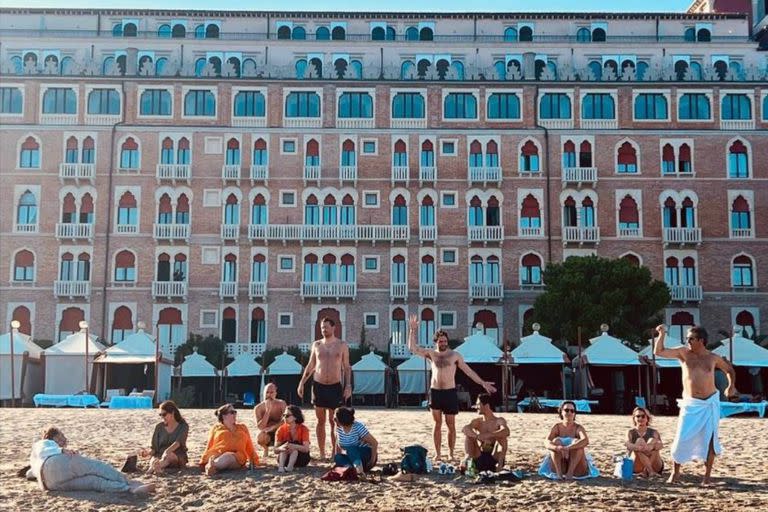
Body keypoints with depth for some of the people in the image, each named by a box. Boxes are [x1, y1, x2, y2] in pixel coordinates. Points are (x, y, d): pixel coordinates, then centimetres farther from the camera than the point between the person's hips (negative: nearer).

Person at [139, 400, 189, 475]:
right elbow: (154, 447, 6)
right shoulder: (159, 427, 9)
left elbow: (178, 442, -21)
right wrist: (148, 452, -18)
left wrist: (167, 451, -41)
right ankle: (159, 468, -64)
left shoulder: (183, 426, -1)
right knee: (154, 460, -31)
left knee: (170, 455, -37)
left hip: (178, 458, -4)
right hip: (160, 456, 4)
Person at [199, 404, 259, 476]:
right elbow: (209, 446, 19)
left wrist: (255, 461, 19)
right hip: (217, 455, 1)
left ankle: (211, 466, -65)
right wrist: (203, 461, 9)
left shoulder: (242, 427, 28)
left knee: (228, 456, -38)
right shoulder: (216, 428, 22)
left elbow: (249, 446, 26)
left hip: (236, 458, -1)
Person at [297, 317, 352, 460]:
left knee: (333, 421, 1)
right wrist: (302, 382, 4)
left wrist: (348, 386, -6)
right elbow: (310, 366, 12)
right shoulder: (316, 345, 7)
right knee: (321, 421, 5)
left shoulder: (342, 346, 2)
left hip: (335, 386, -2)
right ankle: (322, 453, 11)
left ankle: (335, 453, 6)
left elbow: (347, 367, 3)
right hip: (318, 385, 2)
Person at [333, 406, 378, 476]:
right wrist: (337, 459, -4)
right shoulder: (339, 428, -6)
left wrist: (372, 461, -21)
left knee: (349, 448, -33)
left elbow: (374, 443, -22)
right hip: (354, 457, 6)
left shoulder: (358, 427, -23)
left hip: (367, 455, -6)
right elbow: (338, 444, 5)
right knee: (337, 457, -21)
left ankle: (359, 469, -47)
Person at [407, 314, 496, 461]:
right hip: (435, 392, 2)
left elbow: (468, 371, 2)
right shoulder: (431, 354, 6)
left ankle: (451, 454, 10)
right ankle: (438, 454, 11)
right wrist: (412, 330, -8)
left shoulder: (455, 355, 1)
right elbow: (412, 348, 0)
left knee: (451, 425, 1)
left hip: (450, 392, -2)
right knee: (437, 424, 6)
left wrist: (483, 383, -3)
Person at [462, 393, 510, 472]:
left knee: (502, 436, -25)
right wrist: (478, 437, -35)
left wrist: (488, 435, -38)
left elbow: (506, 431, -28)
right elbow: (464, 429, -16)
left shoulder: (499, 421, -3)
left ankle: (500, 464, -30)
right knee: (468, 434, -14)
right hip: (479, 460, 3)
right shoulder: (477, 421, 6)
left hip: (494, 459, -3)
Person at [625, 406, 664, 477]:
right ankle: (650, 471, -36)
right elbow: (628, 445, -15)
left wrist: (650, 447, -40)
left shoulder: (654, 432, 7)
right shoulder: (631, 432, 7)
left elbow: (661, 445, -15)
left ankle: (646, 471, -32)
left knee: (653, 441, -20)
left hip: (655, 466, 1)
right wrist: (640, 448, -40)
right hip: (636, 467, -1)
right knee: (640, 441, -22)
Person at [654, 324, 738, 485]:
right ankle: (675, 472, 10)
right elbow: (658, 352, -4)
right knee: (681, 439, -5)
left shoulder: (713, 358, 4)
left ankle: (707, 476, 13)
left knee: (710, 440, 2)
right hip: (690, 405, -1)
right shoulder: (683, 353, 1)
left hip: (710, 404, 1)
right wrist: (662, 335, -13)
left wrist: (731, 386, 4)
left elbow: (729, 370, 20)